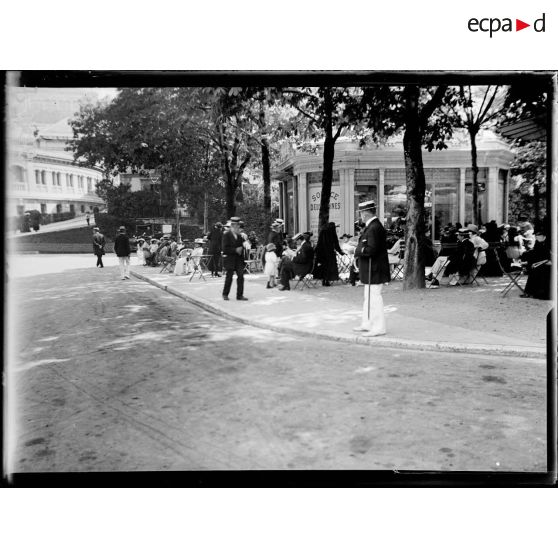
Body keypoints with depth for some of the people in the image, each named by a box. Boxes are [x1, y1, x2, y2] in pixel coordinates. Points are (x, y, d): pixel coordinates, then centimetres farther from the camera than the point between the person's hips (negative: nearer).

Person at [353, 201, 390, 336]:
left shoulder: (374, 228, -19)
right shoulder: (372, 226, 14)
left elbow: (371, 250, -25)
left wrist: (358, 251, -12)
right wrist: (360, 249, 2)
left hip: (374, 270, -11)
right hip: (370, 270, 11)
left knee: (374, 298, -3)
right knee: (369, 298, 18)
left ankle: (379, 328, 5)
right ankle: (367, 324, 29)